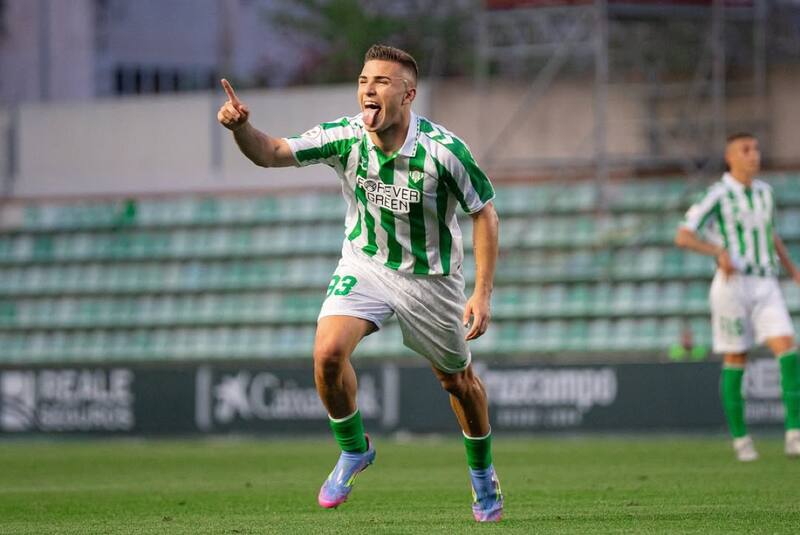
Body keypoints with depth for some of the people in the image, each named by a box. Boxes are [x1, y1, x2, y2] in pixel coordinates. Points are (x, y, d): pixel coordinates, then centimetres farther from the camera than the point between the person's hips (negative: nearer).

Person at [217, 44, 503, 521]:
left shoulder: (443, 150, -24)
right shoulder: (345, 137, -17)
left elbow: (484, 213, -13)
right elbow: (273, 153, -16)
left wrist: (483, 294, -18)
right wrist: (241, 127, -40)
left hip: (430, 276, -2)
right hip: (364, 264, 2)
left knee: (458, 379, 13)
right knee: (328, 352, -21)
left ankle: (483, 473, 40)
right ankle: (354, 451, 5)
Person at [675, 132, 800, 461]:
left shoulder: (764, 192, 14)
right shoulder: (717, 195, -5)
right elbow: (683, 237, -11)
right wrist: (720, 251, -26)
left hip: (766, 286, 4)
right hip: (733, 283, -4)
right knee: (736, 360, 1)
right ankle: (740, 437, 15)